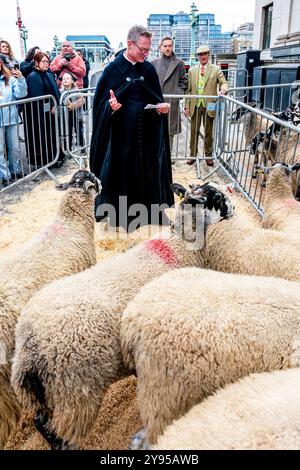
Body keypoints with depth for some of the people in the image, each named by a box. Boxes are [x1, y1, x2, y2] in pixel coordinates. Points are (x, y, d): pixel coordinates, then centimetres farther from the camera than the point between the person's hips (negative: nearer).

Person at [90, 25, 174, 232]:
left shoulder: (149, 69, 6)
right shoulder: (113, 69, -5)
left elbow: (157, 99, 11)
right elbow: (101, 101, -5)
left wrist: (163, 107, -10)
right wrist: (111, 106, -26)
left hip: (146, 133, 4)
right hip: (121, 133, -4)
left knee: (147, 170, 9)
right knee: (122, 171, 4)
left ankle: (149, 210, 23)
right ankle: (121, 214, 18)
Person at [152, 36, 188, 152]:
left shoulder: (179, 63, 7)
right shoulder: (154, 63, 11)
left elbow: (184, 82, 10)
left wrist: (178, 93, -1)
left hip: (172, 103, -1)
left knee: (169, 132, 1)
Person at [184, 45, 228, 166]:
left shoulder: (216, 69, 4)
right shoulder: (192, 70, 8)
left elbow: (223, 82, -2)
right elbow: (188, 90, 6)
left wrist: (223, 89, -26)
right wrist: (187, 106, -1)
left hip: (209, 105, -1)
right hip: (195, 105, 1)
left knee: (209, 132, 7)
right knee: (194, 131, 7)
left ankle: (208, 155, 18)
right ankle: (193, 154, 18)